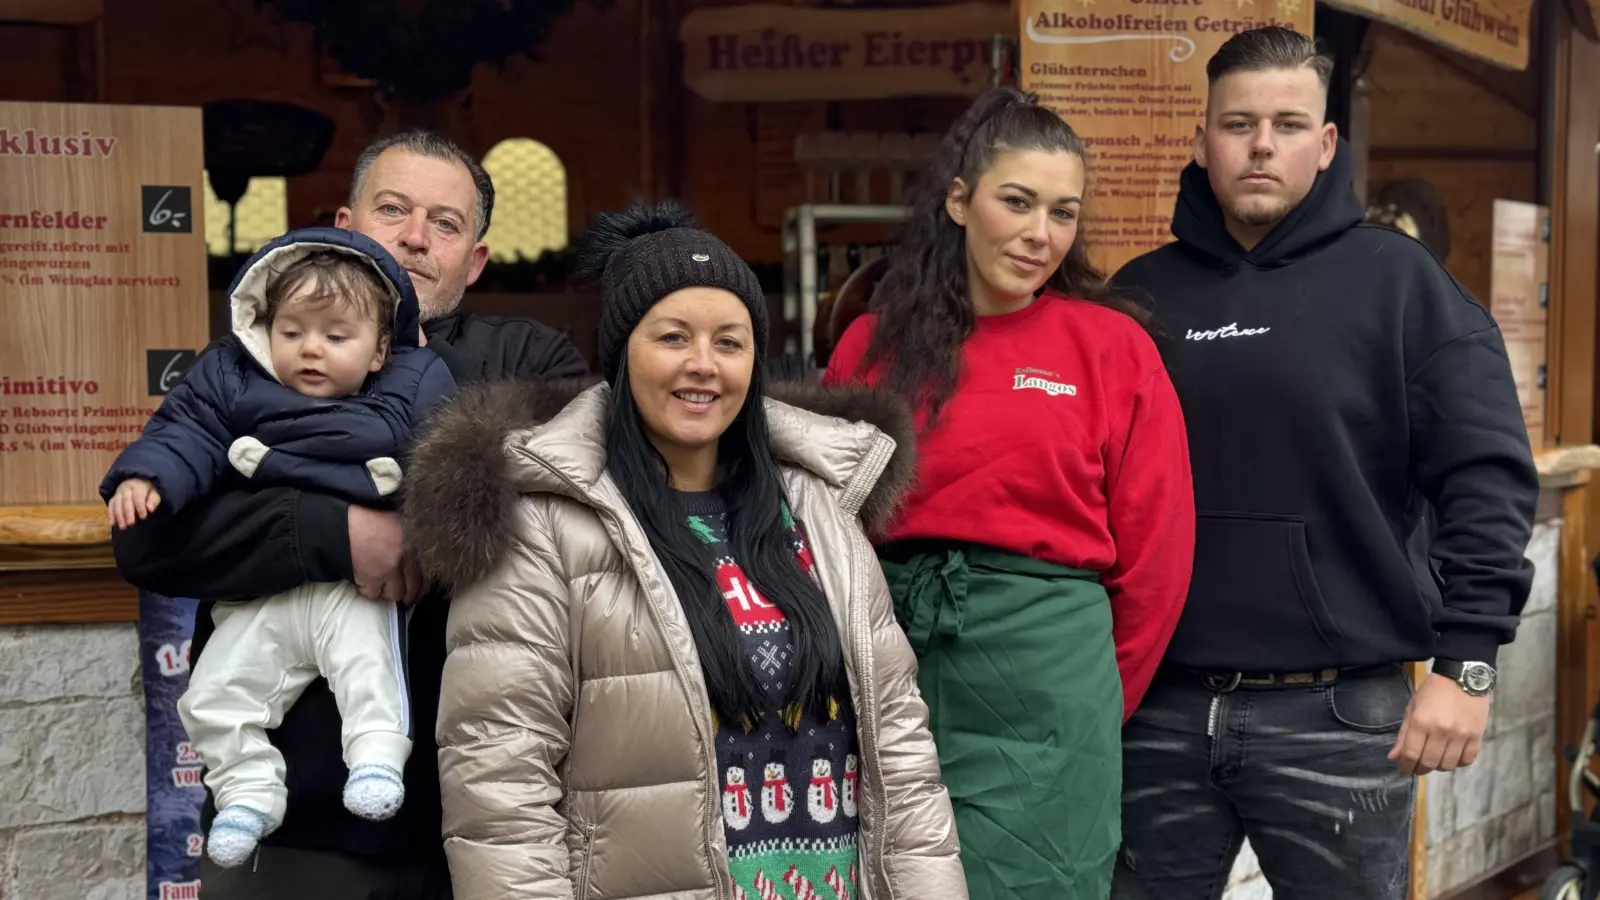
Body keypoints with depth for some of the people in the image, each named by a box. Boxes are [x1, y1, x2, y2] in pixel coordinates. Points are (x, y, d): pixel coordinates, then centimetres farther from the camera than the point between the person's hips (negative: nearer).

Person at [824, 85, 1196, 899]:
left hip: (1044, 676, -2)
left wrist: (1093, 701, 6)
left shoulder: (1111, 345, 0)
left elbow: (1154, 551, 1)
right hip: (893, 658, 3)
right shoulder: (873, 345, 6)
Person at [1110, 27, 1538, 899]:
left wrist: (1465, 660, -14)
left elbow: (1485, 476, -6)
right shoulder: (1140, 293, 9)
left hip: (1338, 714, -3)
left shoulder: (1396, 280, 0)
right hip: (1158, 706, 3)